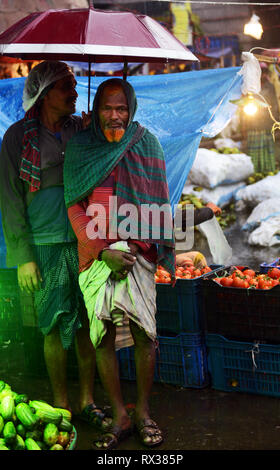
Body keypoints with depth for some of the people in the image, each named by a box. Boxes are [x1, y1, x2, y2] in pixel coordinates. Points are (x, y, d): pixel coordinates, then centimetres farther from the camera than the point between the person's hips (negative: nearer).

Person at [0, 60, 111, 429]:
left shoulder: (81, 129, 12)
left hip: (86, 242, 4)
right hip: (47, 246, -4)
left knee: (89, 323, 5)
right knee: (56, 327, 1)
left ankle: (87, 401, 18)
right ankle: (61, 406, 14)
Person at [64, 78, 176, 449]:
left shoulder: (146, 144, 7)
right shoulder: (80, 147, 7)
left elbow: (159, 202, 6)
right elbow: (75, 206, 3)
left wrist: (138, 246, -7)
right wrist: (104, 250, -8)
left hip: (138, 250, -1)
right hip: (95, 252, 1)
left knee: (144, 333, -7)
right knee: (103, 336, 0)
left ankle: (143, 411, 9)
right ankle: (119, 417, 10)